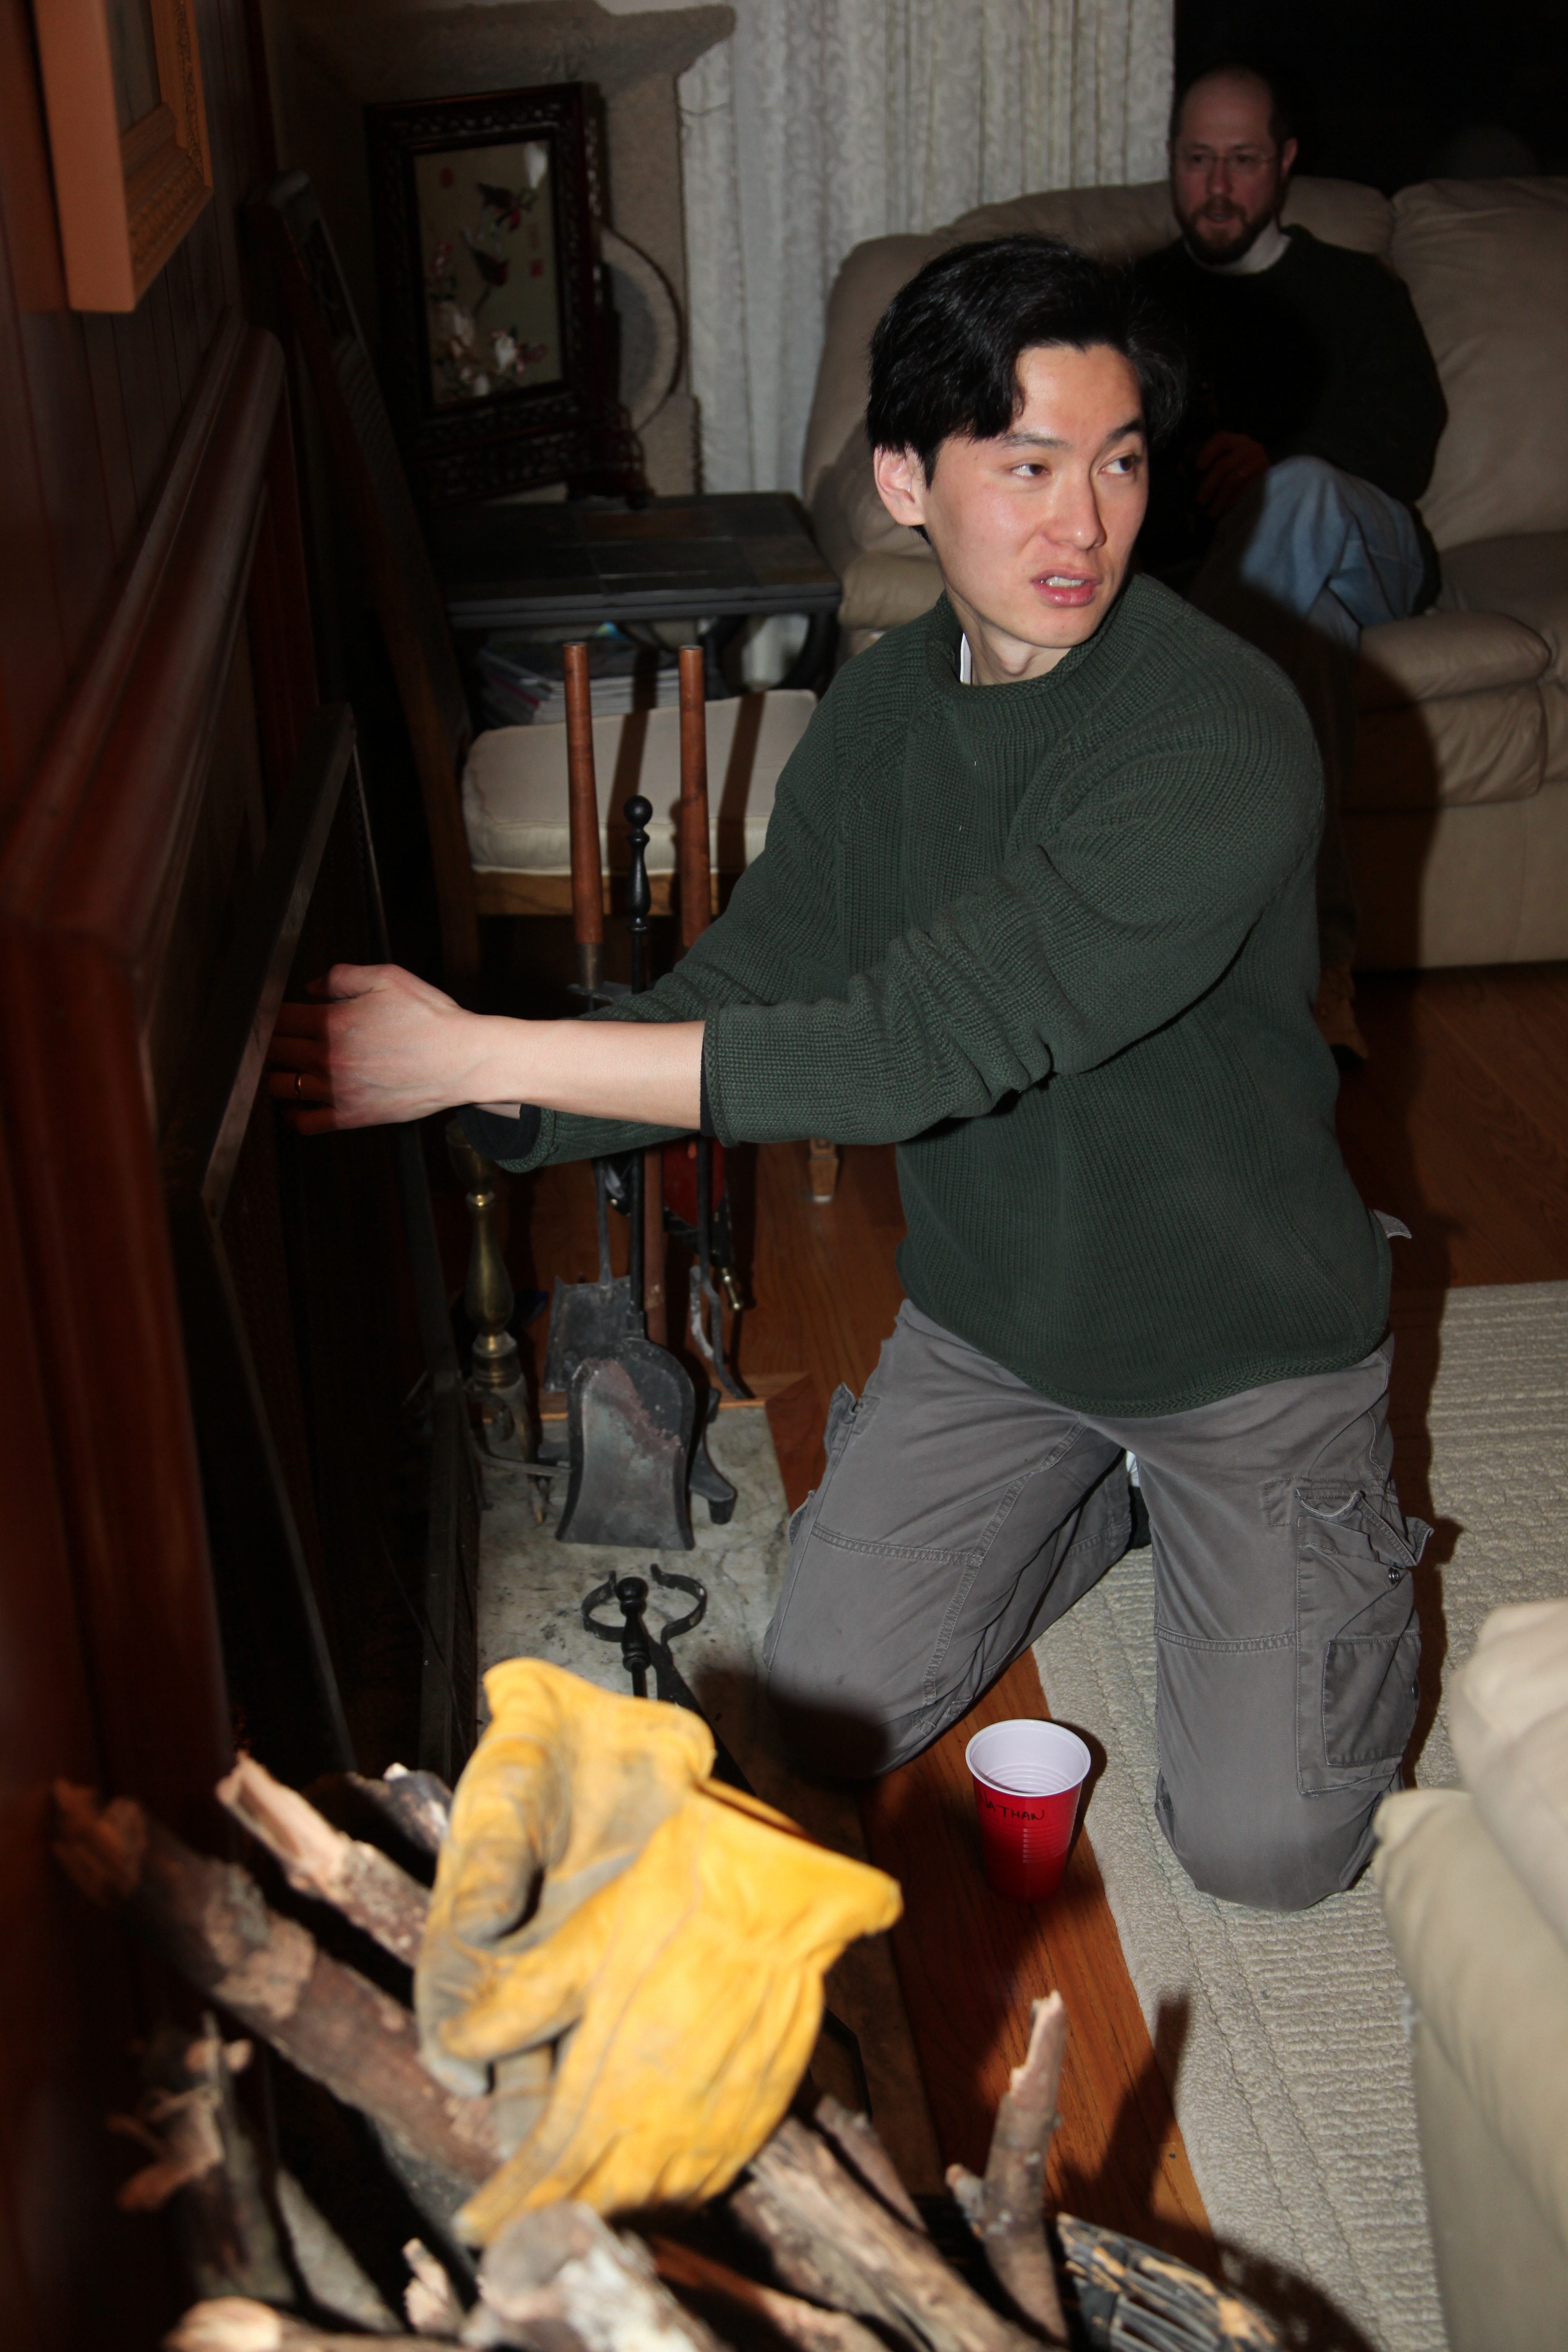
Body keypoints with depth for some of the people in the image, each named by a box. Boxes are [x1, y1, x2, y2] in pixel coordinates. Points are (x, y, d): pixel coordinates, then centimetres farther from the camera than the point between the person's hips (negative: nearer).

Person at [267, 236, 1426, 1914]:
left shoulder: (1219, 739, -30)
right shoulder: (885, 708, -5)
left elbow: (918, 1051, -38)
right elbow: (743, 994, -7)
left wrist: (482, 1055, -39)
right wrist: (469, 1087, -24)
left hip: (1247, 1332, -5)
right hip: (991, 1316, 5)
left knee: (1265, 1848, -7)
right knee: (823, 1722, 4)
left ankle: (1334, 1533, 23)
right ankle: (1099, 1490, 27)